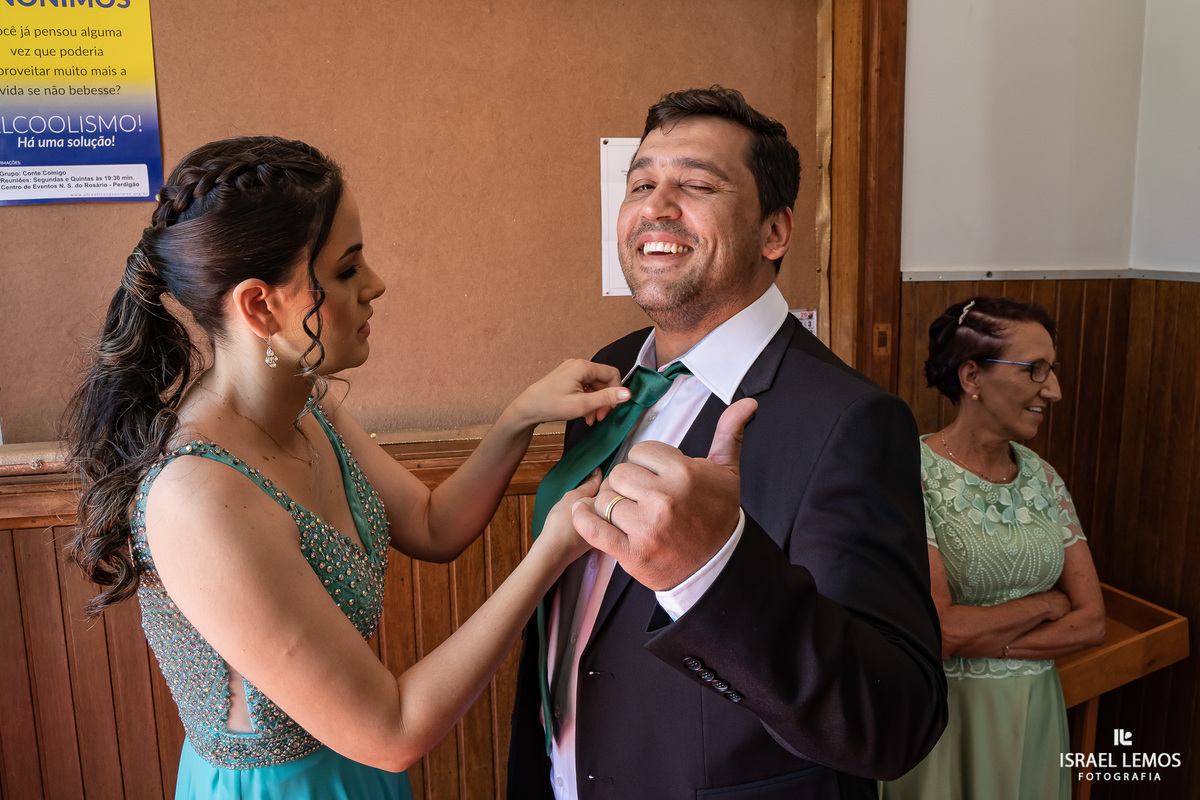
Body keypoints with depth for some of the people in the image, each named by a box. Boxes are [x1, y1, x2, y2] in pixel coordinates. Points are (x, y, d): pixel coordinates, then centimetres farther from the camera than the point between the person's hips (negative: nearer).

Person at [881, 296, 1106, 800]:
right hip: (944, 716, -5)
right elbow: (933, 629, -23)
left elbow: (1091, 622, -2)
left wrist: (978, 639, -15)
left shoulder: (1042, 477, 1)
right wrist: (1046, 603, -11)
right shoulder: (911, 475, -18)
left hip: (1034, 715, 5)